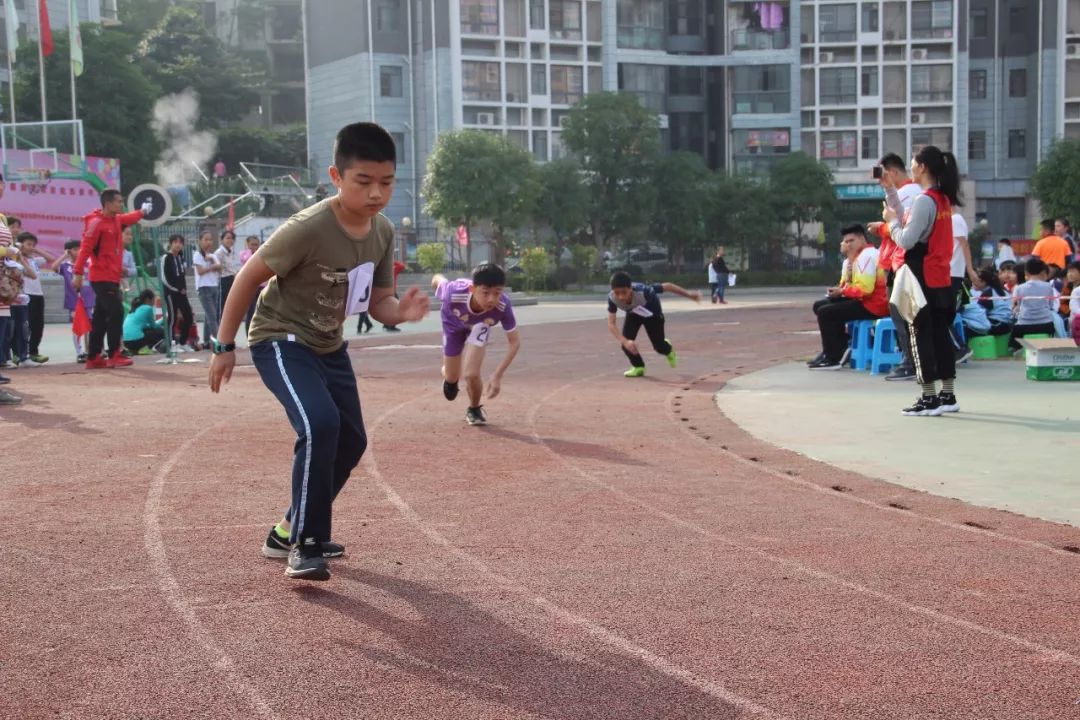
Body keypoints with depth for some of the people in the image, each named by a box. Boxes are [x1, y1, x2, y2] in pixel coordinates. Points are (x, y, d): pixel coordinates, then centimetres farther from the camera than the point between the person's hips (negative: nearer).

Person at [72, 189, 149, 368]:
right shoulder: (96, 223, -14)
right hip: (103, 278, -9)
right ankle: (114, 356, -7)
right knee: (116, 313, -11)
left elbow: (129, 218, 37)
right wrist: (78, 273, -24)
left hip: (111, 277, 9)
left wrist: (142, 211, 32)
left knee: (101, 317, 9)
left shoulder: (116, 219, 11)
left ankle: (93, 358, 13)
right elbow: (85, 248, -20)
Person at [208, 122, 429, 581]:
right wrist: (225, 346, -13)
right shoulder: (308, 229, -29)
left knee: (351, 440, 11)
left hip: (329, 346, 8)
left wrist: (402, 311, -23)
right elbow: (249, 276, -19)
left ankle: (289, 532, 28)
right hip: (280, 341, -8)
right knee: (320, 424, -28)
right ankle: (306, 546, -15)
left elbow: (377, 301, 2)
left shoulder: (383, 232, -8)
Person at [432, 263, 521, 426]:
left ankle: (474, 409, 17)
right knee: (452, 377, 11)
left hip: (480, 325, 0)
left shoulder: (503, 306, -43)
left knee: (471, 374, -17)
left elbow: (515, 342, -30)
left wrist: (498, 375, -37)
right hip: (454, 323, 0)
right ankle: (450, 377, 52)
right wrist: (436, 280, 5)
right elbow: (438, 279, -19)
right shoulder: (454, 293, -45)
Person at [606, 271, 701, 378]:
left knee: (658, 345, 2)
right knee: (625, 341, -16)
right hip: (633, 314, 2)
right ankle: (638, 367, 13)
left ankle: (668, 350, 42)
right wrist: (625, 341, -53)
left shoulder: (642, 291, -45)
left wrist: (689, 295, -19)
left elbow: (667, 286, -32)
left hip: (652, 312, -2)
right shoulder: (612, 298, -37)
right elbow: (611, 324, -36)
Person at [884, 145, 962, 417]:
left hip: (923, 280, -9)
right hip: (942, 280, 9)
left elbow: (906, 240, -18)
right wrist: (889, 190, 21)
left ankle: (929, 399, -3)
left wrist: (890, 220, -1)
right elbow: (908, 221, 18)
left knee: (922, 335, -3)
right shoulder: (943, 199, 12)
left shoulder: (924, 201, -16)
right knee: (941, 334, 11)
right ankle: (948, 396, 15)